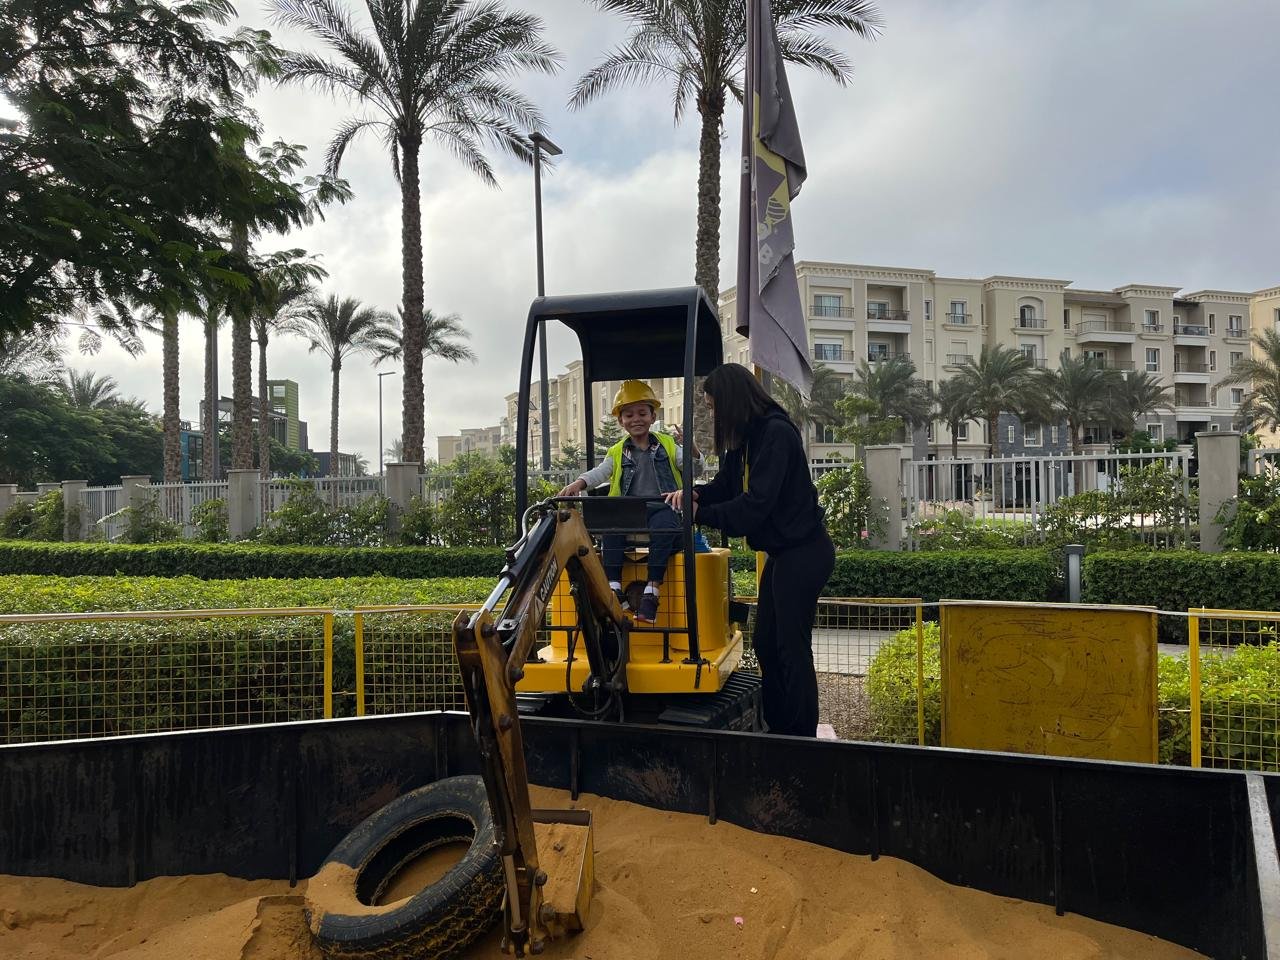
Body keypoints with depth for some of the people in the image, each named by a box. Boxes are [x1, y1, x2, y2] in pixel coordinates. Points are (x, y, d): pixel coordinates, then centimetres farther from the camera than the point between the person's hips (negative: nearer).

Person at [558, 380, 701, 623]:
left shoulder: (668, 445, 12)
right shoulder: (618, 453, 15)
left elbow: (693, 470, 1)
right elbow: (600, 472, -1)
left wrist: (692, 451, -21)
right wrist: (580, 483, -22)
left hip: (662, 508, -2)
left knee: (662, 523, -35)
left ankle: (652, 589, -35)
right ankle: (614, 587, -28)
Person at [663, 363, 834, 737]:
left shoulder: (776, 433, -19)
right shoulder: (748, 436, 11)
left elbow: (755, 504, -24)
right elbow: (726, 485, 15)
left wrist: (700, 514, -18)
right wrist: (694, 493, -5)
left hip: (803, 552, -10)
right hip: (782, 552, 10)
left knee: (792, 649, -3)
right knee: (765, 645, 15)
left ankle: (803, 736, 8)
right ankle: (778, 730, 26)